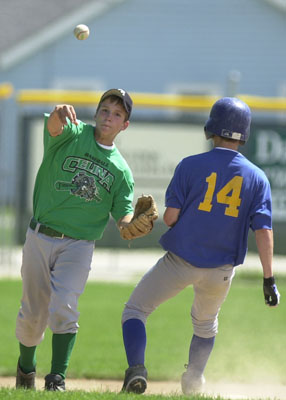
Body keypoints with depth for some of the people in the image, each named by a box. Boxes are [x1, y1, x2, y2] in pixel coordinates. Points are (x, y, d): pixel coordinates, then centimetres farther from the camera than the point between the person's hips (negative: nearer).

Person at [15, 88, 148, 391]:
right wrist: (59, 114, -50)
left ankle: (57, 379, -17)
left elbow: (123, 218, 2)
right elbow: (54, 126, -25)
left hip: (78, 246, 0)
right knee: (32, 315, 7)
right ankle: (26, 366, 33)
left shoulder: (121, 170, 7)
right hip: (40, 239, 0)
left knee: (64, 307, -20)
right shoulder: (73, 134, 0)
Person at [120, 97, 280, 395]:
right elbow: (263, 230, -8)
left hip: (180, 262, -3)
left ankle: (136, 368, -13)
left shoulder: (190, 166, -8)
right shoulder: (257, 177, -2)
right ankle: (193, 382, 22)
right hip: (222, 270, 3)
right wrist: (268, 279, -6)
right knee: (206, 324, 30)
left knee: (135, 311, 9)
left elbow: (170, 217, -12)